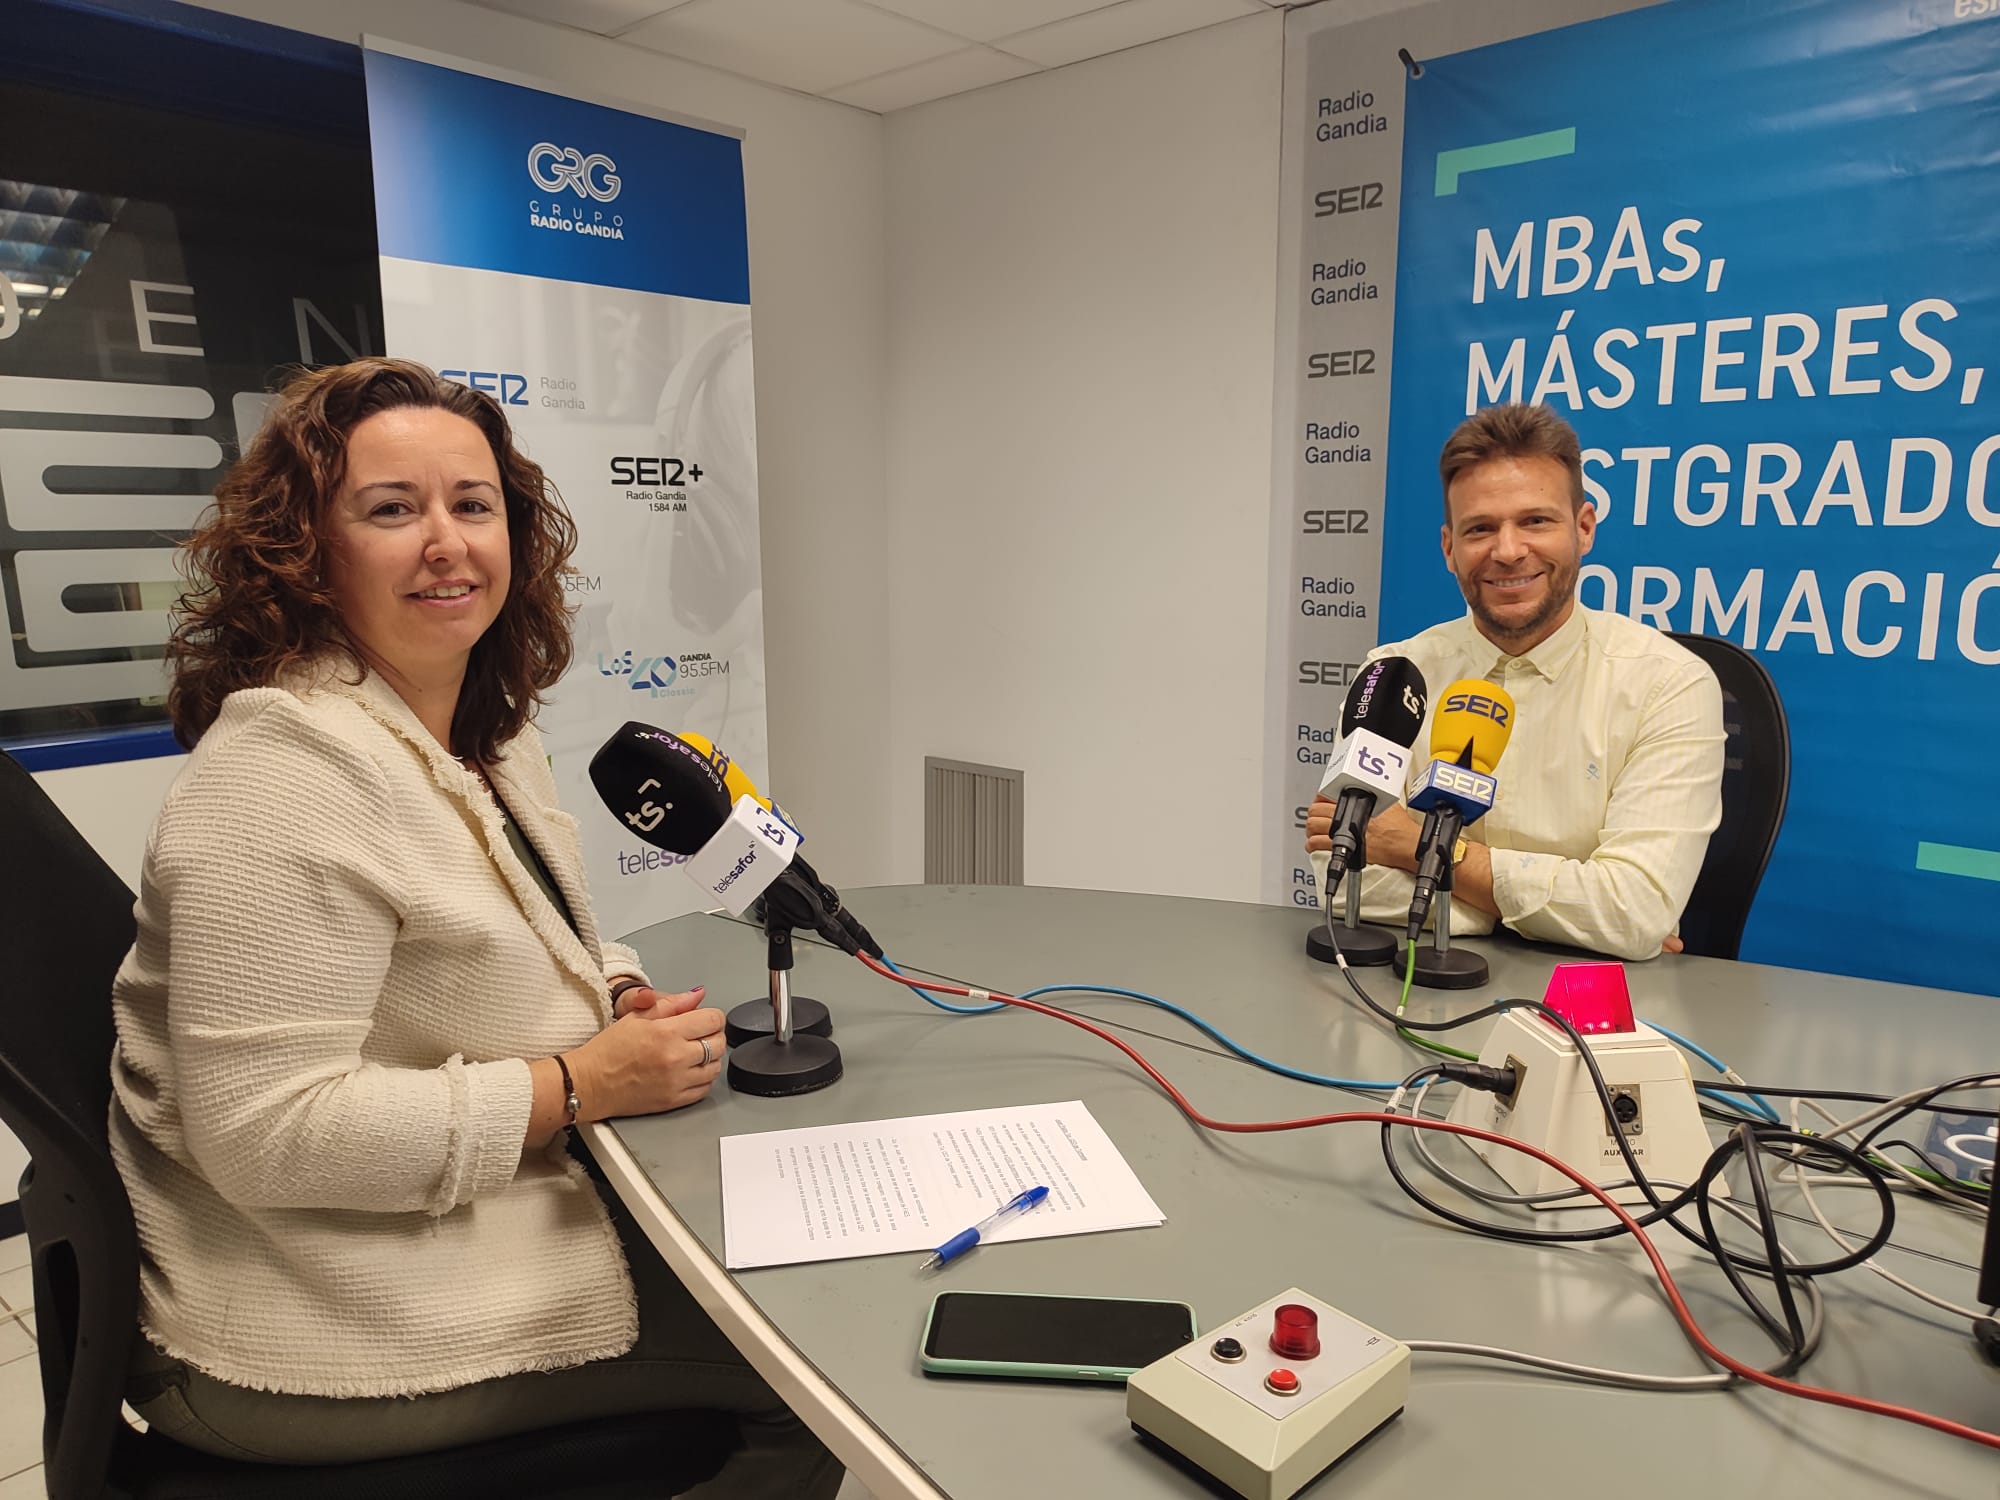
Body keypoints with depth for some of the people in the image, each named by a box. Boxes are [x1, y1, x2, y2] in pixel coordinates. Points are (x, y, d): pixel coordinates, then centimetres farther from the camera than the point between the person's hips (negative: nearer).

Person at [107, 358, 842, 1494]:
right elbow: (263, 1132, -26)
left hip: (499, 1215, 8)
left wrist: (622, 994, -2)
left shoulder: (489, 726, 6)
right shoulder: (286, 772, -23)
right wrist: (583, 1085, -22)